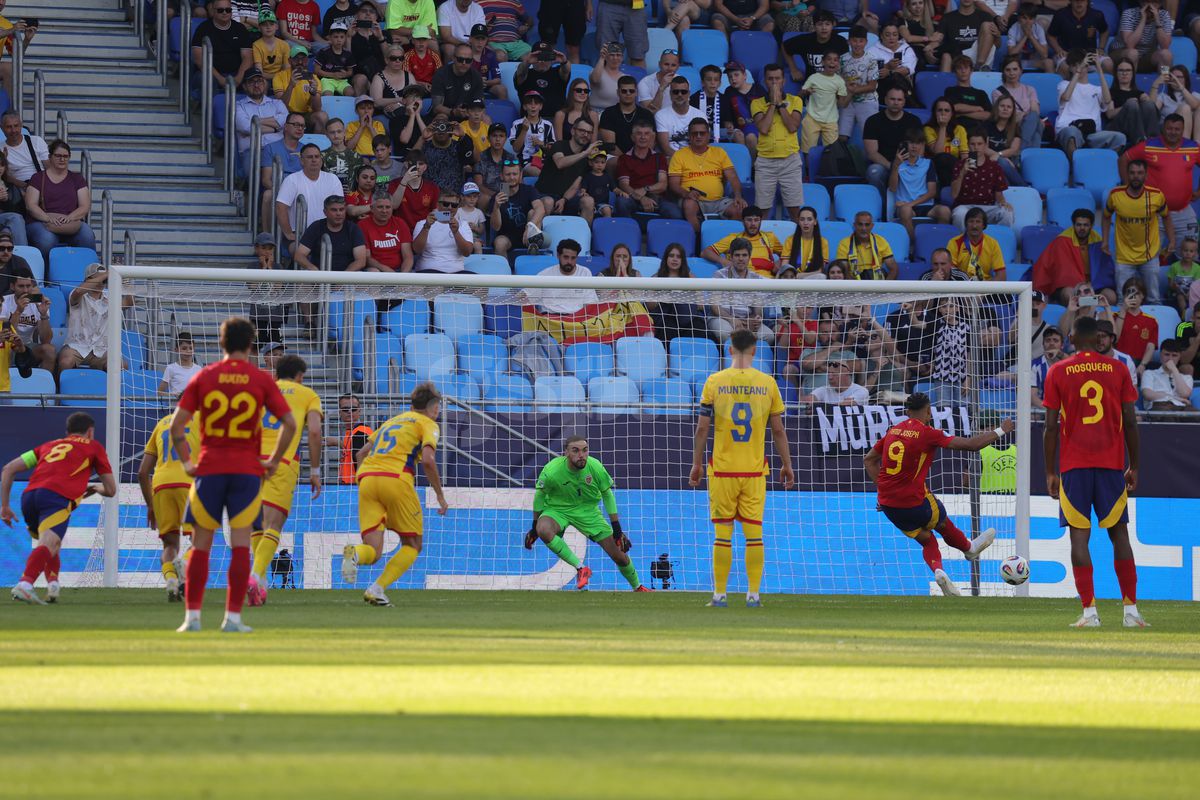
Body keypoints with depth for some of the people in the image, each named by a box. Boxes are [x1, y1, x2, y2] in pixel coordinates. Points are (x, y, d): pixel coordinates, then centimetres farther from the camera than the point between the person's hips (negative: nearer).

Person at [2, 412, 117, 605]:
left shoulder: (49, 445, 35)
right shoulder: (93, 447, 26)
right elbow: (111, 490, 28)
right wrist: (94, 488, 50)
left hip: (29, 495, 5)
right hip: (57, 497, -5)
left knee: (47, 543, 28)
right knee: (49, 545, -23)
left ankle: (52, 581, 5)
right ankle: (25, 583, -47)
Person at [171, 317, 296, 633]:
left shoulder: (203, 377, 1)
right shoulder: (261, 380, 0)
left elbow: (176, 424, -4)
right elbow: (289, 423, -5)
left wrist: (187, 461, 6)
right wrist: (274, 461, 4)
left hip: (209, 469, 0)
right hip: (247, 470, 0)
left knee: (201, 545, 6)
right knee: (241, 543, 2)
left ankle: (192, 616, 2)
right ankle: (233, 617, -1)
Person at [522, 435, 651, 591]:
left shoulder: (596, 468, -20)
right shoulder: (551, 471, -26)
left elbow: (607, 495, -3)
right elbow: (540, 494, -7)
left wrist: (616, 528, -2)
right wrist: (534, 527, 0)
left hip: (587, 510, 2)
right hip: (557, 509, -2)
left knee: (619, 556, 1)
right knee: (543, 530, -38)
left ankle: (637, 587, 31)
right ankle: (580, 568, -24)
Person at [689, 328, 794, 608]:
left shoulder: (714, 382, -3)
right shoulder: (767, 383, 0)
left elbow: (702, 428, -3)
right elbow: (778, 430, 3)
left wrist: (697, 464, 6)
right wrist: (787, 465, 13)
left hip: (722, 469, -1)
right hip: (755, 470, 1)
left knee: (722, 534, 3)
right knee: (754, 533, 3)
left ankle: (720, 595, 4)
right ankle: (753, 595, 1)